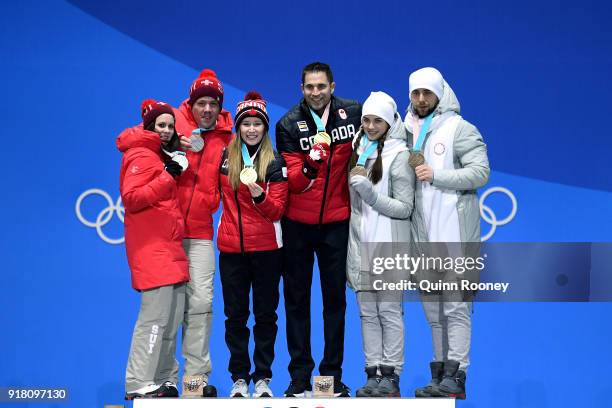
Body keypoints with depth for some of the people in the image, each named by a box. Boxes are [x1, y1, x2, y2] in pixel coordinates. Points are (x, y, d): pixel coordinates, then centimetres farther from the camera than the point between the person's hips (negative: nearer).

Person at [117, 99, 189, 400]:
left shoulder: (160, 155, 22)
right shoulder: (141, 156, -7)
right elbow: (131, 198, -18)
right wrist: (167, 177, -21)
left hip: (169, 246, 10)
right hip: (152, 248, -10)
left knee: (172, 318, 10)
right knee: (155, 316, -14)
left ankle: (164, 380, 15)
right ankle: (139, 384, -13)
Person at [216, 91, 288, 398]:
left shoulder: (275, 163, -1)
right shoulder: (224, 157, 5)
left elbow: (276, 211, -5)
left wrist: (258, 194, -23)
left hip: (266, 248, -2)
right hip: (231, 248, 2)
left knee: (265, 313, 3)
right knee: (235, 315, 5)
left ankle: (263, 378, 10)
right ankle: (239, 378, 13)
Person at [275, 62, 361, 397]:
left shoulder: (353, 114, -3)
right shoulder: (289, 124, -6)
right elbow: (294, 182, -12)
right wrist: (309, 166, -31)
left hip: (336, 220, 1)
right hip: (298, 222, 0)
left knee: (335, 297, 6)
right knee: (296, 297, 5)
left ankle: (333, 374, 13)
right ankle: (300, 375, 12)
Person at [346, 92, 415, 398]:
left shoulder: (398, 155, -7)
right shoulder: (357, 150, 12)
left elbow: (404, 208, -11)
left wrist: (367, 190, -18)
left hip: (388, 246, -6)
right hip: (361, 244, 6)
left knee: (389, 311, -4)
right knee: (367, 312, 8)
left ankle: (391, 376, 1)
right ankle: (373, 374, 13)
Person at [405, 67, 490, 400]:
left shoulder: (458, 128, -2)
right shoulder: (410, 131, 17)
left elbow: (480, 172, -12)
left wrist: (436, 175, -16)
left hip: (453, 234, -7)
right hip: (423, 235, 7)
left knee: (455, 306, -8)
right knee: (432, 307, 10)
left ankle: (455, 376, -8)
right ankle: (440, 374, 16)